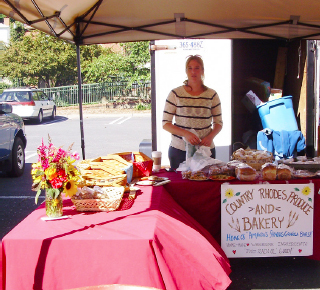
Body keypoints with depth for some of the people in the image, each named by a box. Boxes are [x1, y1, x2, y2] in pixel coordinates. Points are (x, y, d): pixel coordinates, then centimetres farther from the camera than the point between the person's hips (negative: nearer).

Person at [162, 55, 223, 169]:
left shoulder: (212, 95, 5)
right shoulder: (175, 94, -1)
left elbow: (218, 122, 12)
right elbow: (165, 123, -2)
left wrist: (210, 137, -9)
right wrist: (186, 134, -17)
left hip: (205, 150, 1)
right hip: (179, 150, -1)